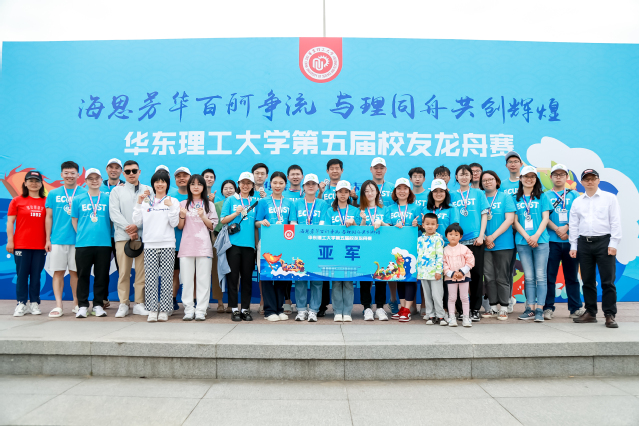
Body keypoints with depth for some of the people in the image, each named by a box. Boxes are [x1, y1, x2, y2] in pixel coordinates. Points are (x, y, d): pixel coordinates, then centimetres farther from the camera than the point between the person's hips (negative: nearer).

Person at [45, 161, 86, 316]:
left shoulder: (84, 193, 4)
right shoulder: (53, 194, 9)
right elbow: (49, 217, 10)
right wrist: (48, 239, 6)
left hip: (77, 239, -1)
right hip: (57, 239, 1)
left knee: (75, 271, 6)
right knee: (58, 271, 2)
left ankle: (77, 303, 17)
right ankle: (58, 305, 5)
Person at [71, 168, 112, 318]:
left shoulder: (108, 198, 7)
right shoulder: (78, 199, 8)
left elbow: (112, 219, 12)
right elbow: (74, 220, 12)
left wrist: (106, 233, 5)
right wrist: (82, 234, 4)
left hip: (104, 243, 0)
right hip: (83, 244, 0)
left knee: (102, 275, 4)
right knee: (83, 275, 3)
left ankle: (98, 304, 15)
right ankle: (82, 305, 13)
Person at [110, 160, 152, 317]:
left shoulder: (148, 190, 13)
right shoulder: (117, 190, 13)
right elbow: (114, 213, 2)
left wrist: (137, 225, -11)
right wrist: (128, 229, -9)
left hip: (143, 235, 0)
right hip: (123, 236, 0)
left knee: (142, 271, 0)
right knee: (123, 272, 0)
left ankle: (139, 304, 8)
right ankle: (123, 304, 8)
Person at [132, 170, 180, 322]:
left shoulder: (173, 201, 8)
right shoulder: (146, 201, 13)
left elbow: (174, 223, -1)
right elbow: (137, 222, 6)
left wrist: (170, 206, -11)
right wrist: (139, 203, 2)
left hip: (168, 244, -1)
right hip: (150, 244, 2)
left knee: (166, 278, -1)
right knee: (150, 277, -3)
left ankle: (164, 310, 6)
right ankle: (152, 310, 4)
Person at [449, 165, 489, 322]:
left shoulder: (478, 194, 8)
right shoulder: (452, 195, 10)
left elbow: (484, 215, 5)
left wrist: (481, 235, -5)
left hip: (475, 239, -1)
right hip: (457, 240, 1)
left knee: (476, 274, 1)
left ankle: (475, 310, 10)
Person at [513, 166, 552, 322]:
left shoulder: (542, 197, 9)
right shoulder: (516, 199, 11)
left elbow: (545, 218, 2)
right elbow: (515, 221, 5)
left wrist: (536, 236, -11)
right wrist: (526, 237, -8)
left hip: (540, 240, -1)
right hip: (522, 241, 1)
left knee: (540, 276, -3)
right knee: (528, 277, 5)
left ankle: (539, 309, 0)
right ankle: (530, 308, 9)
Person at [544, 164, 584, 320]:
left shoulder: (574, 195, 13)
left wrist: (566, 227, -13)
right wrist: (557, 229, -13)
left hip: (571, 240, 1)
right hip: (551, 241, -1)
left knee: (572, 276, 6)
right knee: (549, 276, 1)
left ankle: (576, 308, 14)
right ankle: (548, 308, 8)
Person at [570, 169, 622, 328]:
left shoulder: (610, 198, 5)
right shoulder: (577, 202, 12)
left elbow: (615, 222, -1)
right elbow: (574, 225, 12)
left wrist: (613, 244, -8)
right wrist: (573, 246, 6)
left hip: (604, 242, -3)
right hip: (584, 243, 3)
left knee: (607, 281, -4)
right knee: (588, 281, 8)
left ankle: (610, 315, 2)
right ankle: (590, 312, 16)